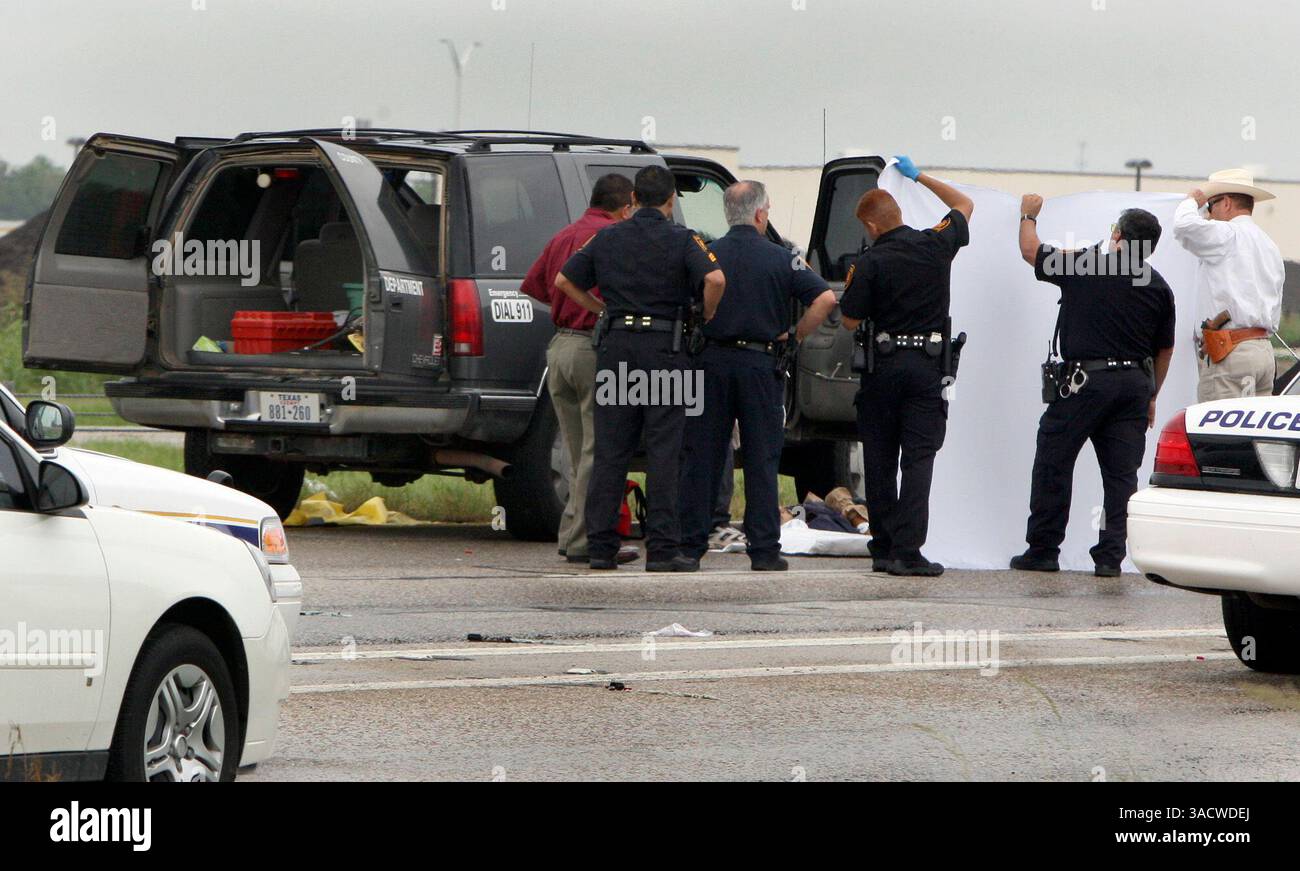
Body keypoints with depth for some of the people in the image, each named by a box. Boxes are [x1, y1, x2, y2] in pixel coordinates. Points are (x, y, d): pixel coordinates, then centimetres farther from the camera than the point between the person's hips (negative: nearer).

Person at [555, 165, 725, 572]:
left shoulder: (608, 238, 9)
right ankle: (662, 549, -5)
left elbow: (565, 280, 13)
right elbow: (715, 279, -18)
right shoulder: (681, 240, -3)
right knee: (663, 451, -2)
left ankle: (600, 546, 4)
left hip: (616, 343, 3)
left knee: (609, 450, 6)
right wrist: (706, 317, -2)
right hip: (664, 345, -3)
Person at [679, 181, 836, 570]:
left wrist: (701, 331, 8)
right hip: (761, 364, -1)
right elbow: (825, 298, -10)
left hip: (712, 360, 1)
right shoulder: (780, 259, -2)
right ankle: (764, 549, 2)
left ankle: (690, 543, 6)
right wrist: (796, 335, 1)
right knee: (762, 460, 3)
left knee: (701, 456, 6)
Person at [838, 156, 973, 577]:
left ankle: (884, 548, 13)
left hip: (883, 364, -1)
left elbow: (849, 321, -5)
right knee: (919, 456, -2)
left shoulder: (869, 263, -10)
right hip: (928, 364, 1)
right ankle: (907, 550, -12)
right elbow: (964, 205, 19)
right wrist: (918, 176, 26)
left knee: (880, 459, 10)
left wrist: (845, 296, 16)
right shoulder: (936, 245, -1)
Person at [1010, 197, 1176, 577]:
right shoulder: (1159, 288, 8)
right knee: (1121, 472, 5)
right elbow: (1164, 350, 15)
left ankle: (1043, 550, 8)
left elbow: (1031, 251, 8)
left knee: (1053, 464, 5)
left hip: (1086, 379, -4)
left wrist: (1028, 215, 27)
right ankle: (1111, 556, 1)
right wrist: (1150, 397, 26)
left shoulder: (1085, 266, -6)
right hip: (1135, 382, 4)